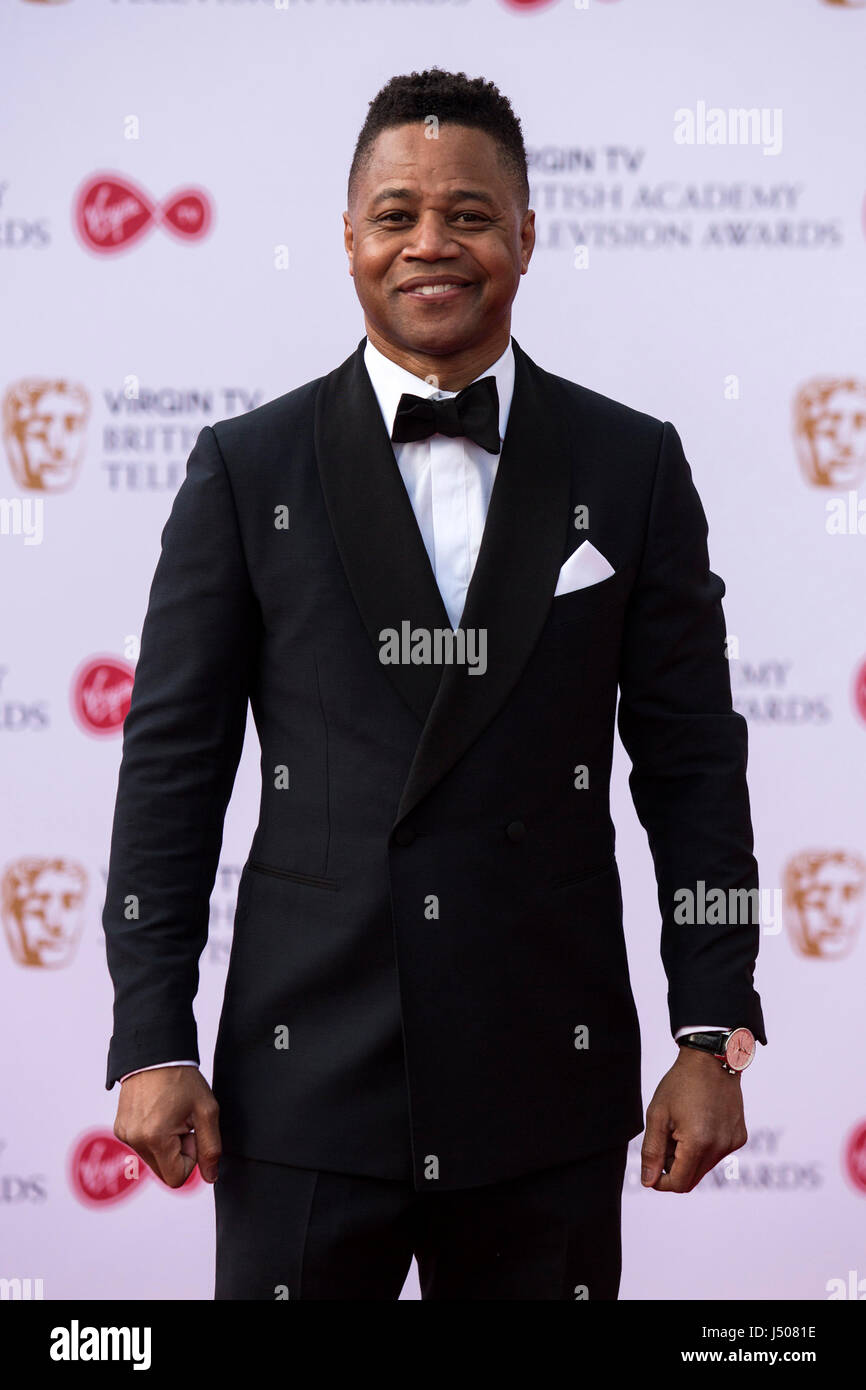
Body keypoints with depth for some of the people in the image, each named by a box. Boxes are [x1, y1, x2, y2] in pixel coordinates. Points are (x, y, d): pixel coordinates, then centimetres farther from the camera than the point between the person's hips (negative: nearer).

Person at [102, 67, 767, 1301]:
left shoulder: (633, 467, 5)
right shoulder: (246, 470, 3)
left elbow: (693, 763, 5)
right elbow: (173, 761, 3)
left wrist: (714, 1033, -1)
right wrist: (151, 1042, -3)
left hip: (550, 1093, 1)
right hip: (307, 1088, 0)